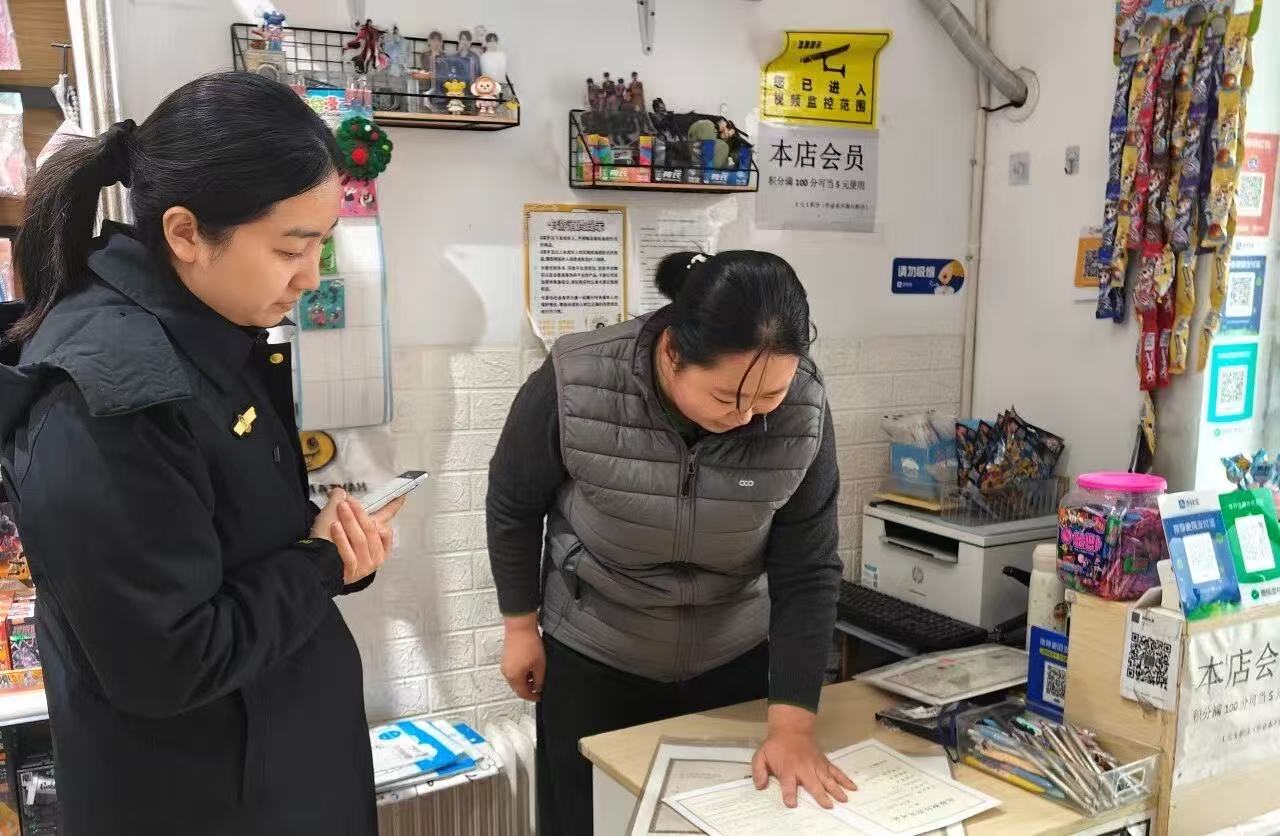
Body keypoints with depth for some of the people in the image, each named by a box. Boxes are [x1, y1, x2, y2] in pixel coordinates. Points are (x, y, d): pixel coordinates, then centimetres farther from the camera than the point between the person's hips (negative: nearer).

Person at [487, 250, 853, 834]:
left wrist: (791, 724, -19)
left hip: (738, 657, 2)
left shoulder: (802, 409, -21)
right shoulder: (575, 386, -26)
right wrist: (522, 626, -1)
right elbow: (514, 506, -8)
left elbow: (807, 573, -14)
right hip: (592, 656, -1)